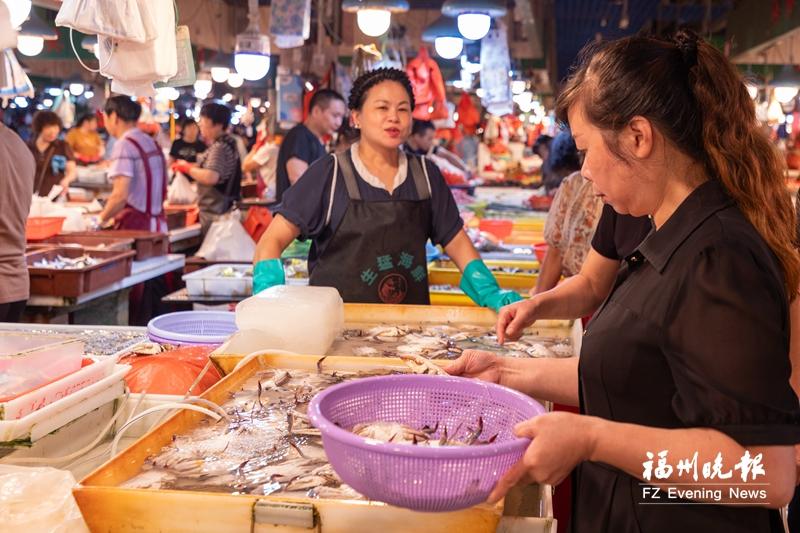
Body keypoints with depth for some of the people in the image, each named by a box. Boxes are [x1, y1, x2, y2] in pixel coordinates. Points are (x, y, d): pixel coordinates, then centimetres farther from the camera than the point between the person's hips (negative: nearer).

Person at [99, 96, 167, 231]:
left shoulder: (125, 144, -11)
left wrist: (101, 219, -6)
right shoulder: (151, 143, 13)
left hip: (134, 227, -8)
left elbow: (120, 195, -19)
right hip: (158, 225, 8)